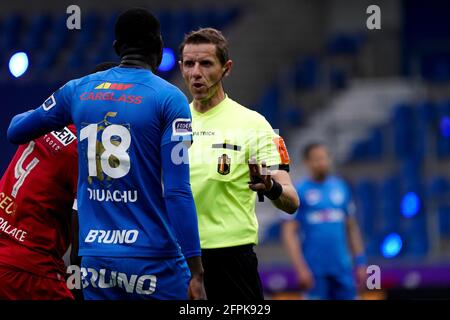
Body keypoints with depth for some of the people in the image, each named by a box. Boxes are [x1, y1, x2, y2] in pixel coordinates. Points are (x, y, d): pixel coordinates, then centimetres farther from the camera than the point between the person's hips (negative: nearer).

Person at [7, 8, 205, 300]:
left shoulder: (78, 90, 7)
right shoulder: (169, 98, -6)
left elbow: (15, 131, 22)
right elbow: (177, 191, -12)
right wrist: (195, 271, -11)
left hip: (96, 260, 5)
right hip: (152, 261, -4)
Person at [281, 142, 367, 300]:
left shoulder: (341, 187, 12)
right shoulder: (298, 192, 0)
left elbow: (352, 227, 17)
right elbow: (289, 232, -5)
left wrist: (360, 263, 11)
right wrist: (301, 268, -14)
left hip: (342, 268, 4)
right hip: (314, 269, -4)